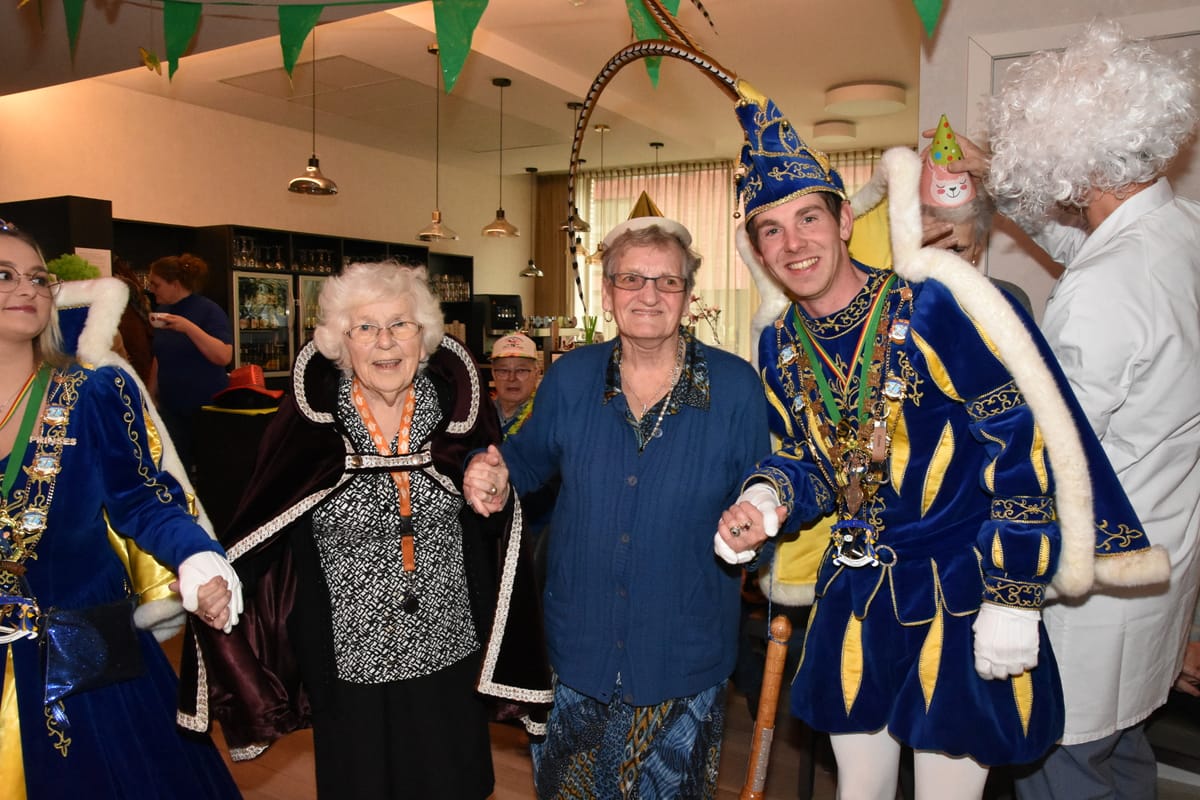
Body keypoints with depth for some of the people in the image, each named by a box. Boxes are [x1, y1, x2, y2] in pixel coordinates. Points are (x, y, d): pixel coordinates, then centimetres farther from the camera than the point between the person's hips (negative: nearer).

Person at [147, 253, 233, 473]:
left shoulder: (208, 310, -11)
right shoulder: (162, 311, 7)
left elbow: (224, 356, -22)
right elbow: (160, 357, 17)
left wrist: (188, 327, -28)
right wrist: (152, 395, 15)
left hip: (206, 406, -5)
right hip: (170, 407, 6)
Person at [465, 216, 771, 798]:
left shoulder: (735, 385, -11)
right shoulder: (569, 377, -5)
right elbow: (530, 456, 10)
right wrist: (494, 475, -10)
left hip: (684, 658, -2)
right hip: (578, 647, 3)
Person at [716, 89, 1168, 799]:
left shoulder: (935, 309, -19)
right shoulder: (780, 347, -1)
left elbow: (1023, 450, -17)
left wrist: (1013, 599, -15)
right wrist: (767, 495, -10)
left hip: (961, 601, -5)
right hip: (853, 599, 5)